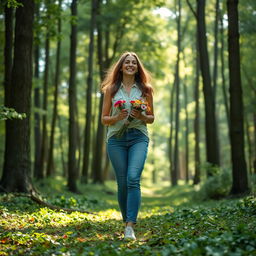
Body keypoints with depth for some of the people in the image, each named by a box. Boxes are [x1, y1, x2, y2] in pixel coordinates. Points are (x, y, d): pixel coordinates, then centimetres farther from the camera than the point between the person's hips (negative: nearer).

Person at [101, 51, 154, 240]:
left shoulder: (145, 89, 9)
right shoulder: (111, 89, 9)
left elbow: (151, 118, 14)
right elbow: (104, 119, 8)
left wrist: (142, 116, -8)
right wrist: (117, 117, -12)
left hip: (139, 137, -1)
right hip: (116, 138, 1)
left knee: (133, 178, -19)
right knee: (122, 182, 3)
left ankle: (130, 227, -22)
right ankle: (126, 221, 19)